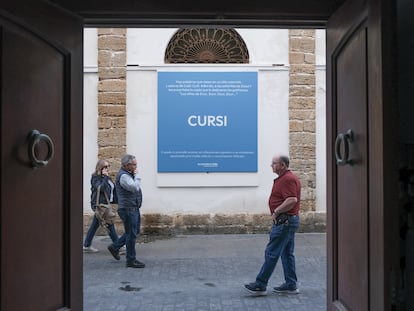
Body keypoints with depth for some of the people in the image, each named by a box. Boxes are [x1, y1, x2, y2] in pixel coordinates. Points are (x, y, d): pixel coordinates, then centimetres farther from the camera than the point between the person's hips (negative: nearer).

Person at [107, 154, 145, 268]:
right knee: (131, 234, -2)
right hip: (128, 209, -10)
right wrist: (136, 175, -18)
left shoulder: (129, 173, 14)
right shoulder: (123, 176, -18)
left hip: (134, 208, 10)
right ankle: (131, 261, 8)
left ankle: (115, 247, 29)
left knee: (134, 232, 18)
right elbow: (135, 187, -29)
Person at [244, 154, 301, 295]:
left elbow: (292, 200, -28)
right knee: (287, 253, 13)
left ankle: (260, 285, 0)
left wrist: (276, 211, -19)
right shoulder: (285, 178, 17)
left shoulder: (287, 179, -17)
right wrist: (277, 212, 14)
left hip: (284, 221, -11)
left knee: (271, 253, -6)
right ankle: (291, 285, 18)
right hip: (289, 220, 11)